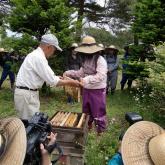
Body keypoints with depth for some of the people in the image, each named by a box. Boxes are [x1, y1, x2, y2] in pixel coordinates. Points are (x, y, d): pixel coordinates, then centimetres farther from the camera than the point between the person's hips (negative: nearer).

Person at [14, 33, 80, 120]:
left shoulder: (36, 54, 11)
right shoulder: (39, 57, -21)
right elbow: (52, 81, -21)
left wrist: (55, 77, 11)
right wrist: (70, 82, -9)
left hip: (28, 93, 10)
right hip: (26, 94, -10)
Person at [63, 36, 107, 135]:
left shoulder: (100, 60, -19)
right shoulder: (86, 59, 7)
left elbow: (100, 76, -30)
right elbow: (81, 73, 14)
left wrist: (87, 80, -43)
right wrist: (69, 73, 3)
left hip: (98, 91, -8)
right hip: (86, 90, 8)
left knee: (98, 111, 6)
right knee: (86, 110, 21)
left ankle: (101, 130, 26)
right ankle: (88, 126, 42)